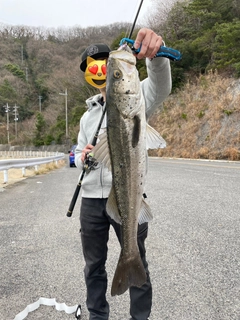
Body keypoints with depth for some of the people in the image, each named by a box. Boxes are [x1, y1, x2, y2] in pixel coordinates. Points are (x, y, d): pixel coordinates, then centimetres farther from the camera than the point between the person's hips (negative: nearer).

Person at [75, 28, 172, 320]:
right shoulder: (88, 116, 17)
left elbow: (160, 86, -24)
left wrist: (154, 53, -45)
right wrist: (82, 157, -3)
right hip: (91, 200, 6)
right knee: (93, 265, 17)